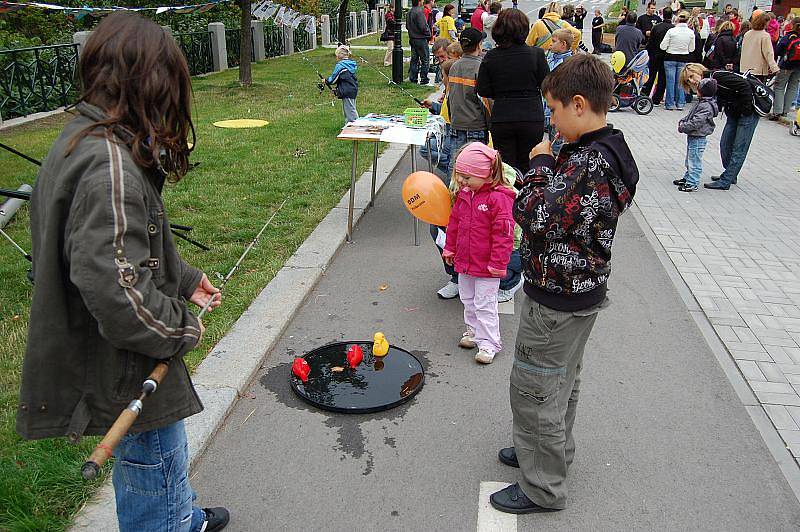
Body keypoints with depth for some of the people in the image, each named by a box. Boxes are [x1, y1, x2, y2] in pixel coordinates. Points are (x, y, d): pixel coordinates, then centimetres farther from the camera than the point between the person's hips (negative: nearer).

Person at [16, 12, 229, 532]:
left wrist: (184, 278, 15)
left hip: (111, 361, 10)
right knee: (157, 480, 11)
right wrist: (182, 326, -17)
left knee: (162, 460, 32)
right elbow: (115, 291, -33)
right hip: (127, 372, -10)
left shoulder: (81, 137, 4)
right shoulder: (110, 166, -28)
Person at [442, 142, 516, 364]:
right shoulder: (464, 194, 4)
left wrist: (497, 263, -19)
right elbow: (454, 222, 16)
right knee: (468, 300, 20)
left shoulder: (498, 198, -20)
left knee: (484, 304, 0)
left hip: (487, 265, -8)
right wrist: (450, 248, 18)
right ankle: (473, 330, 38)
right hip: (464, 261, 8)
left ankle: (488, 342, 12)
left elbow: (503, 234, -20)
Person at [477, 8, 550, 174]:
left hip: (501, 119, 1)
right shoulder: (536, 54, -8)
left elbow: (482, 90, -2)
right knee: (528, 167, 12)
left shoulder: (491, 57, -4)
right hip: (532, 118, 0)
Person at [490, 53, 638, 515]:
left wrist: (541, 164, -18)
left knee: (533, 390, 5)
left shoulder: (592, 162, -28)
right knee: (562, 381, 26)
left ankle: (543, 488, 22)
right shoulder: (601, 150, 5)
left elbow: (536, 215, -29)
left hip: (557, 299, -10)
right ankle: (555, 451, 48)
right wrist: (548, 164, 2)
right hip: (577, 291, 10)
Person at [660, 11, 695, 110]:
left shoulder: (671, 31, -12)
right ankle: (680, 104, 10)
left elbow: (663, 47, -8)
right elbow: (691, 49, 4)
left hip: (670, 58, -2)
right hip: (684, 59, 2)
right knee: (680, 81, 9)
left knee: (670, 81, 4)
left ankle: (670, 104, 6)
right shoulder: (691, 32, -3)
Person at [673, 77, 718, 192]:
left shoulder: (706, 107, -23)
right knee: (690, 160, 22)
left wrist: (682, 127, -18)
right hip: (693, 137, 10)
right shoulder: (702, 102, 8)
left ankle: (692, 184, 2)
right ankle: (687, 178, 35)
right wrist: (682, 121, 5)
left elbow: (695, 123, -28)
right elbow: (691, 115, 20)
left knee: (694, 161, -4)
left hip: (698, 139, -10)